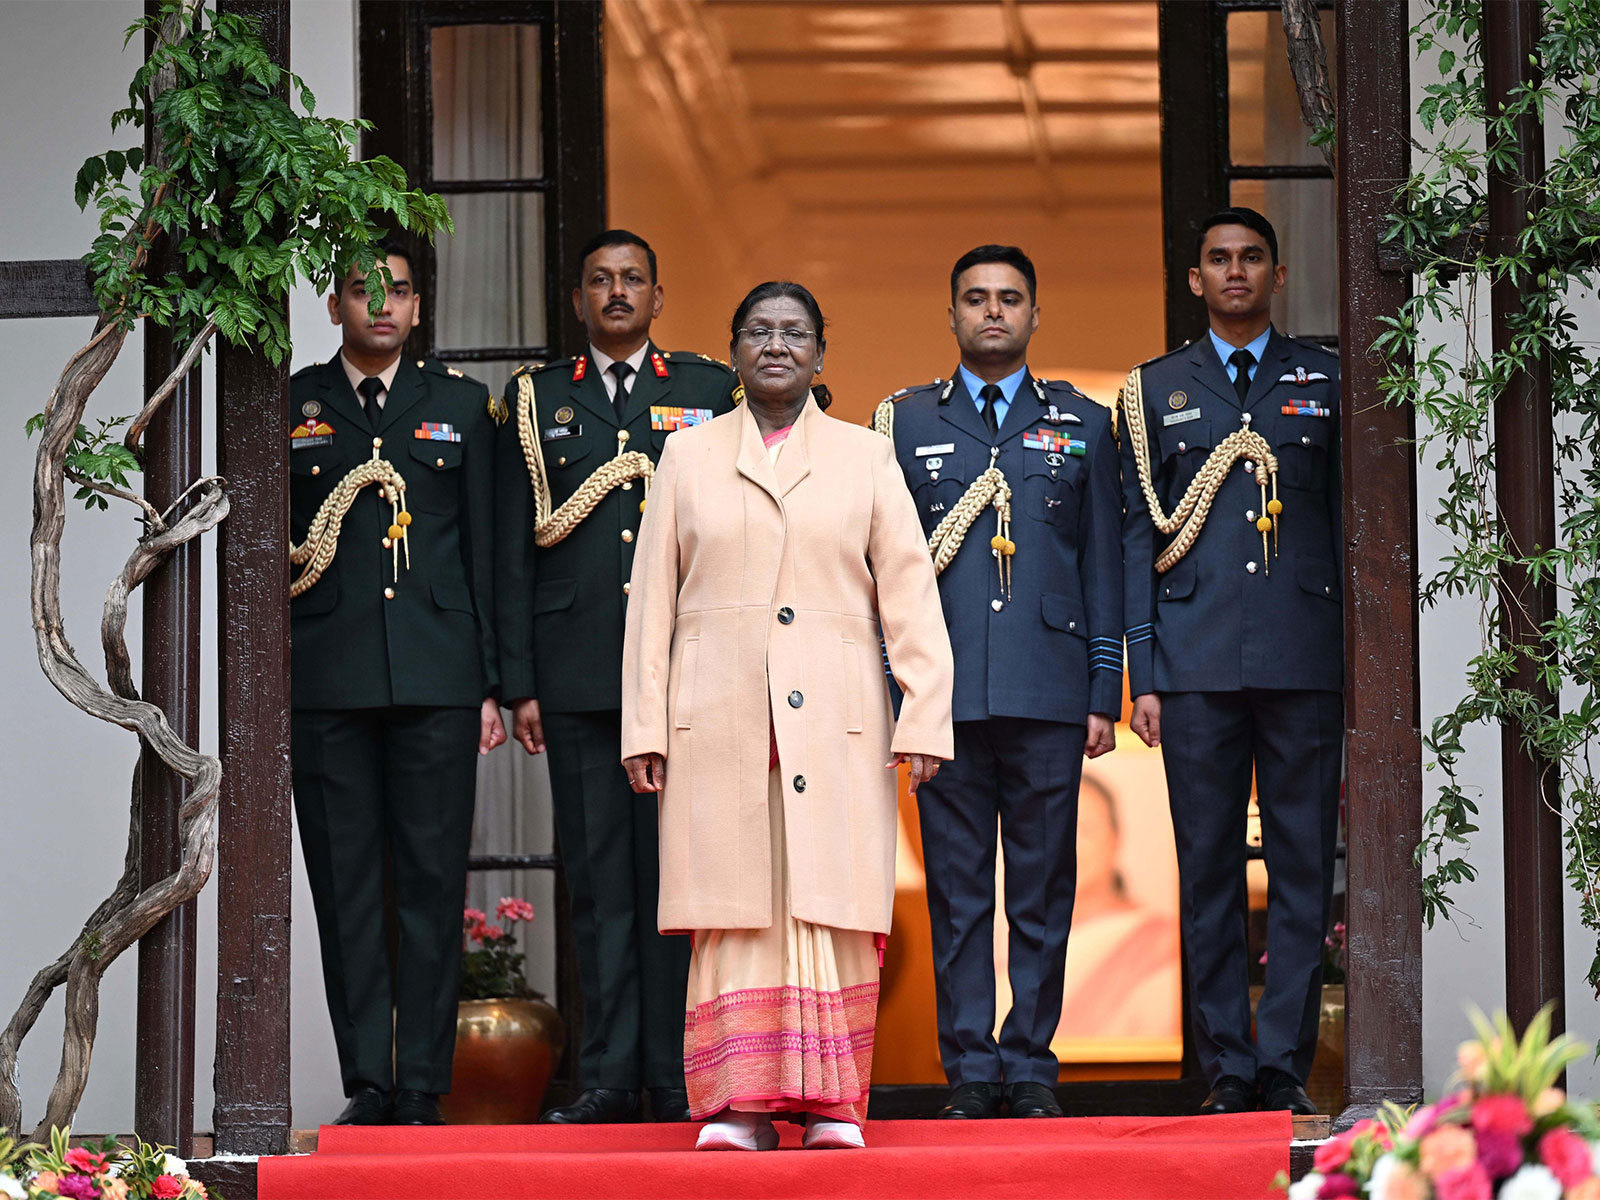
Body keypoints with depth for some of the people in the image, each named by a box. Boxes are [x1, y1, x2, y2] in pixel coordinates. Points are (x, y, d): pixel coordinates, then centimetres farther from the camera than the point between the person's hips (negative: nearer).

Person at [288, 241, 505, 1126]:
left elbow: (485, 549, 10)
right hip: (327, 680, 0)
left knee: (433, 885, -2)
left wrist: (491, 684, 4)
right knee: (345, 886, 0)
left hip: (436, 679, 0)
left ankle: (421, 1086, 1)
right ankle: (367, 1083, 5)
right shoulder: (290, 408, 11)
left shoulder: (460, 404, 12)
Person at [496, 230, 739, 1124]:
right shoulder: (538, 402, 12)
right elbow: (516, 550, 9)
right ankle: (609, 1074, 5)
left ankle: (678, 1075, 3)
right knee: (598, 879, 2)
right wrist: (520, 682, 2)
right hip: (578, 676, 1)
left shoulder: (711, 393, 10)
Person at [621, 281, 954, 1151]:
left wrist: (924, 714, -4)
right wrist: (644, 729, 4)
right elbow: (652, 602, 10)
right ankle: (740, 1104, 0)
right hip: (719, 723, 0)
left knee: (833, 905, -3)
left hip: (835, 724, 0)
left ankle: (833, 1101, 2)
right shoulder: (688, 458, 11)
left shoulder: (864, 458, 10)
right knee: (736, 911, -2)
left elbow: (909, 594, 5)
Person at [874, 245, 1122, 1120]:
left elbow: (1103, 567, 10)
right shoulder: (906, 423, 11)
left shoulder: (1082, 425, 12)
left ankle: (1031, 1065, 8)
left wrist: (1103, 694, 4)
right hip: (944, 693, 0)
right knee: (956, 889, 1)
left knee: (1042, 889, 2)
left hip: (1049, 691, 0)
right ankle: (970, 1070, 6)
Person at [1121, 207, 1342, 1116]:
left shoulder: (1326, 383, 12)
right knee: (1209, 868, 1)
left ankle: (1286, 1063, 1)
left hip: (1305, 657, 0)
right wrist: (1142, 673, 1)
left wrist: (1361, 662, 4)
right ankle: (1228, 1065, 6)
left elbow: (1350, 522, 11)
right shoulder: (1157, 390, 12)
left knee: (1304, 865, -2)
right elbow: (1139, 534, 9)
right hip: (1196, 659, 0)